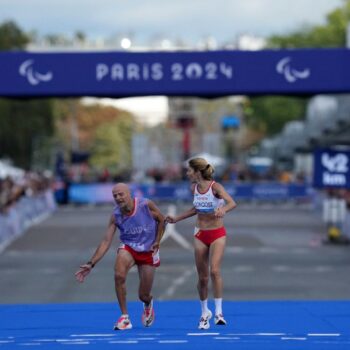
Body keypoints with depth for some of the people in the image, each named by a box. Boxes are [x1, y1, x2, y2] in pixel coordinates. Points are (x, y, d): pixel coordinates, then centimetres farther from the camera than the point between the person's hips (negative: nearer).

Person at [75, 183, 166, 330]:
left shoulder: (146, 205, -18)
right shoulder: (116, 215, -13)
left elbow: (161, 220, 0)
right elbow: (106, 241, -12)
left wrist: (157, 242, -6)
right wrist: (91, 263, -19)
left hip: (148, 251, -1)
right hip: (128, 246, 1)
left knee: (144, 296, 3)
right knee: (119, 275, -32)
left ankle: (148, 303, 45)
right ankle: (124, 317, -19)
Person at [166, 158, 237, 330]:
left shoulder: (215, 187, -17)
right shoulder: (194, 188, 1)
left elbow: (232, 203, -32)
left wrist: (223, 209, -53)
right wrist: (176, 219, 21)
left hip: (217, 234, -5)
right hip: (200, 234, 5)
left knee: (214, 271, -22)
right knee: (202, 277, 6)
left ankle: (218, 312, -15)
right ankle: (205, 312, 23)